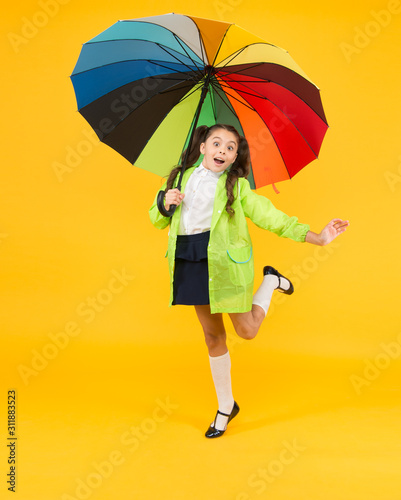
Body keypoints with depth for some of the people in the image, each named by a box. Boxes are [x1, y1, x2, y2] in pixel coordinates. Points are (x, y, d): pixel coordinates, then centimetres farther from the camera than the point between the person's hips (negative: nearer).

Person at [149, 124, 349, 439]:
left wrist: (318, 237, -14)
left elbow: (268, 215, -5)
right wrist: (166, 203, -9)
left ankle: (271, 281, 30)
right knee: (212, 335, 12)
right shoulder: (181, 177, 10)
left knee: (247, 330, 1)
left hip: (225, 261, -3)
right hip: (191, 263, 3)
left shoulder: (236, 185, 1)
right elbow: (157, 219, 15)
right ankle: (226, 407, 29)